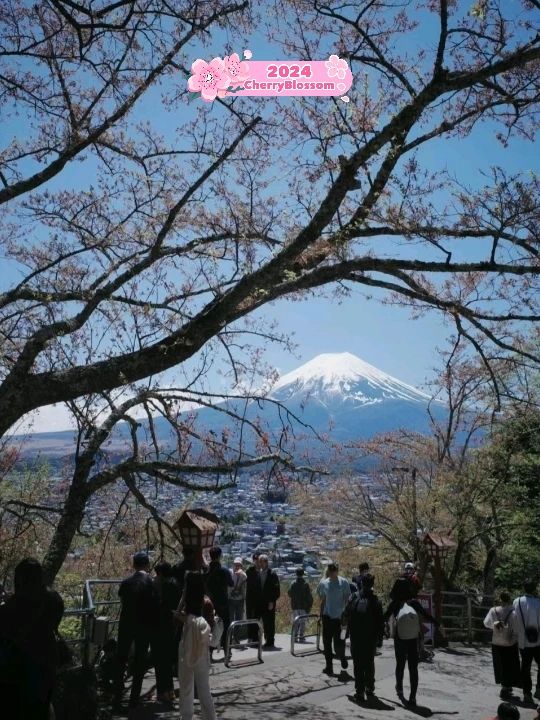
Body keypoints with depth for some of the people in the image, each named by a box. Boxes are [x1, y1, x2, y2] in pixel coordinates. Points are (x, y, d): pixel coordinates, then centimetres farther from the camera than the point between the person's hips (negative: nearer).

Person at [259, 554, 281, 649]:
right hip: (262, 602, 4)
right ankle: (267, 641, 17)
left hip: (269, 603, -4)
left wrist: (272, 602, -12)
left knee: (270, 622, -3)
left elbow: (276, 590, -7)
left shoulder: (272, 573, -7)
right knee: (265, 622, 8)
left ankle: (270, 642, 2)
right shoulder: (259, 573, 7)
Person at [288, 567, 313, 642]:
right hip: (304, 607, -2)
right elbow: (309, 597, -8)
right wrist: (310, 606, 1)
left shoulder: (293, 583, -4)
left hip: (294, 606, 2)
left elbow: (289, 594, 2)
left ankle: (295, 637, 8)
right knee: (302, 622, 5)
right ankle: (301, 637, 2)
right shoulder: (305, 584, -9)